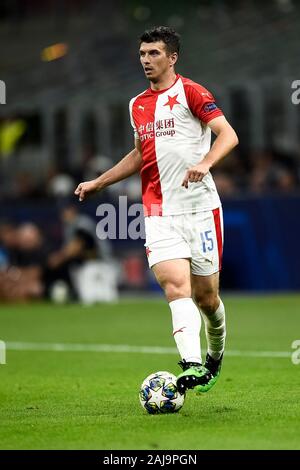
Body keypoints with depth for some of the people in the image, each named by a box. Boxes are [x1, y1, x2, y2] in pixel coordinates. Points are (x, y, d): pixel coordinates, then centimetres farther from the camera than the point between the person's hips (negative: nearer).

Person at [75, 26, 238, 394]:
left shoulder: (190, 92, -3)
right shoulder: (137, 105, 16)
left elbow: (228, 134, -12)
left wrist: (204, 163, -30)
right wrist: (98, 182, 29)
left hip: (200, 208, -4)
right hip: (159, 214, 4)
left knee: (205, 294, 5)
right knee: (175, 284, -17)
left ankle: (215, 355, 33)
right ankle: (191, 366, -29)